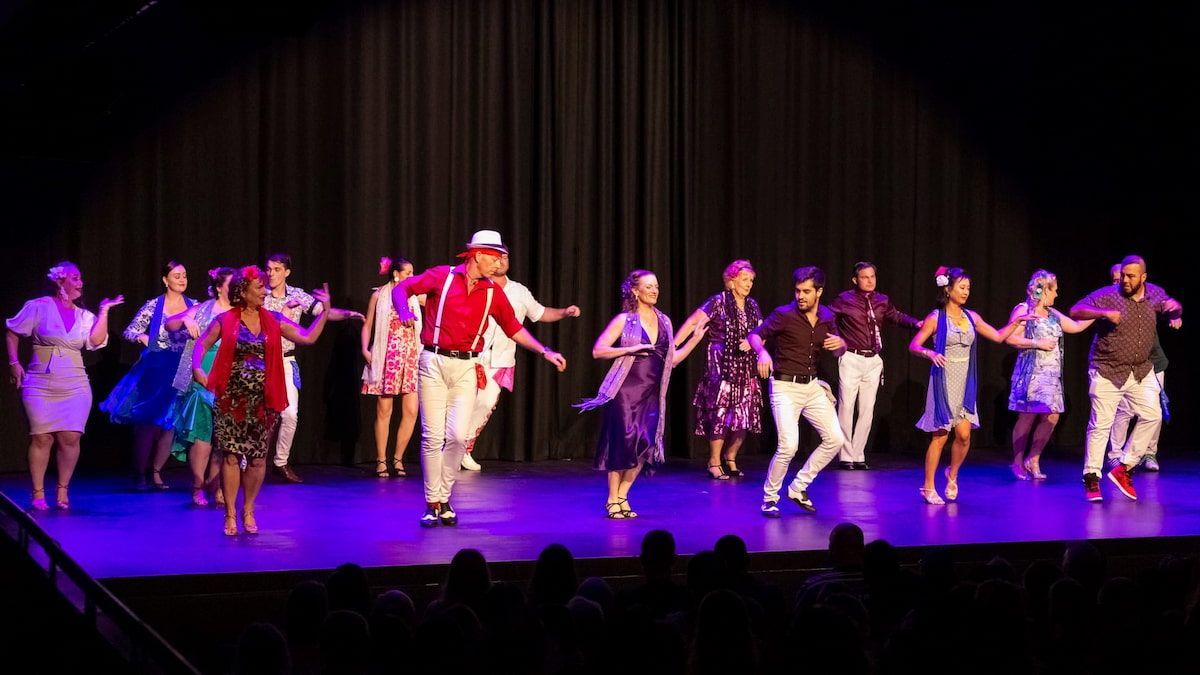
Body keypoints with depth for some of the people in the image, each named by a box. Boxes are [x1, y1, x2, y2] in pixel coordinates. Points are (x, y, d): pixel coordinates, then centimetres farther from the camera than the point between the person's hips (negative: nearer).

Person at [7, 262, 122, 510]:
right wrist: (14, 363, -4)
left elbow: (96, 341, -5)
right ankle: (38, 494, 6)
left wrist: (103, 312, -8)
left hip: (75, 387, 3)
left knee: (70, 438, -4)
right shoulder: (39, 307, 0)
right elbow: (12, 333, 4)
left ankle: (62, 490, 9)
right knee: (41, 438, -4)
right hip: (40, 385, -3)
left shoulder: (84, 316, 10)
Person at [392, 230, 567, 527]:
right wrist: (405, 313, -18)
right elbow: (401, 288, 2)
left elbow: (514, 328, 15)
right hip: (434, 362, -2)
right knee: (433, 436, -4)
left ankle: (443, 499, 9)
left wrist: (545, 351, 8)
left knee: (458, 435, -8)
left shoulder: (493, 292, 8)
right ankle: (432, 503, 6)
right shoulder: (441, 276, -2)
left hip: (466, 368, 3)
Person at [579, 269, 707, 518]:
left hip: (651, 394, 5)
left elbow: (672, 359, 17)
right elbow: (597, 351, -7)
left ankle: (622, 497, 14)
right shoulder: (624, 320, -3)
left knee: (645, 446, -1)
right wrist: (630, 349, -16)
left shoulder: (664, 321, 13)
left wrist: (695, 339, 10)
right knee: (624, 443, -8)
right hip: (626, 391, -5)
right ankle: (613, 500, 6)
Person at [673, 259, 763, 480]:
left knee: (745, 416, 2)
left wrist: (752, 341, -7)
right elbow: (692, 323, -13)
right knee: (721, 413, -8)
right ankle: (714, 462, 3)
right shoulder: (718, 302, -6)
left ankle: (730, 458, 20)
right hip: (721, 366, -6)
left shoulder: (752, 306, 11)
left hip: (746, 368, 6)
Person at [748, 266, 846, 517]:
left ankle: (798, 488, 15)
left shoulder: (827, 317, 4)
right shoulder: (784, 315, -11)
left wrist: (840, 344, -11)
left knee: (835, 439, 1)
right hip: (785, 387, -6)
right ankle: (769, 498, 2)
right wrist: (762, 352, -30)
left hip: (812, 386, 6)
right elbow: (755, 335, -8)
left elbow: (839, 352, 14)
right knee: (788, 445, -18)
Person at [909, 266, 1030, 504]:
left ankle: (952, 475, 24)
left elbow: (998, 336, 14)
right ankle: (928, 487, 5)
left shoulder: (971, 317, 9)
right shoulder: (936, 318, -5)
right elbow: (914, 345, -9)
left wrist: (1016, 322, 2)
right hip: (944, 381, -4)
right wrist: (930, 353, -28)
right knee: (940, 436, -5)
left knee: (964, 435, -3)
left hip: (965, 383, 5)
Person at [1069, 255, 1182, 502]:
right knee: (1101, 424, -6)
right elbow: (1075, 311, -17)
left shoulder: (1154, 294, 3)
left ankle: (1124, 469, 9)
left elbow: (1175, 310, 18)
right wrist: (1104, 313, -33)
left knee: (1152, 416, -4)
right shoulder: (1108, 295, -11)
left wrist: (1175, 308, -8)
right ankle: (1091, 479, 2)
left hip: (1141, 371, 5)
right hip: (1107, 371, -5)